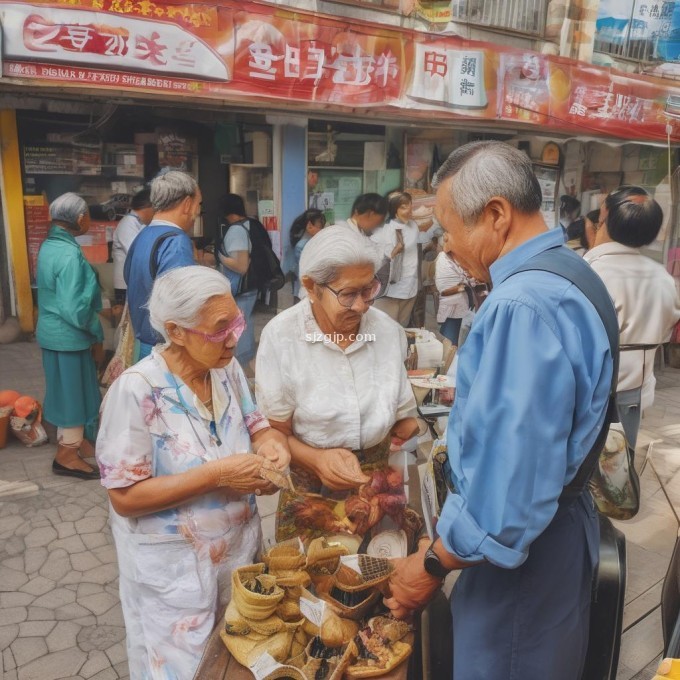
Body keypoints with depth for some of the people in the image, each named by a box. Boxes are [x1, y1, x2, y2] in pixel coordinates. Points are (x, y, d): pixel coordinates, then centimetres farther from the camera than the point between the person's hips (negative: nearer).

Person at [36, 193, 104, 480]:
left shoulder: (50, 245, 6)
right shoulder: (70, 254, -23)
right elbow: (74, 309, -26)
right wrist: (96, 333, -11)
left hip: (53, 332, 9)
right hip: (69, 336, -9)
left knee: (67, 390, 21)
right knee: (74, 392, 4)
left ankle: (71, 439, 37)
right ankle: (66, 454, 17)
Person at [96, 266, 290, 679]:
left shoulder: (228, 369, -4)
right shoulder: (137, 390, -23)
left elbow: (256, 425, 6)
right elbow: (125, 497, -21)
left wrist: (270, 444, -18)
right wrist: (217, 474, -27)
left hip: (240, 550, 6)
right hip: (174, 569, -5)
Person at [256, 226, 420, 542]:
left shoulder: (387, 330, -6)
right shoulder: (280, 336, -16)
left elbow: (404, 420, 1)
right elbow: (274, 431, -12)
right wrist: (317, 459, -29)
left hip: (376, 477, 3)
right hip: (308, 482, -2)